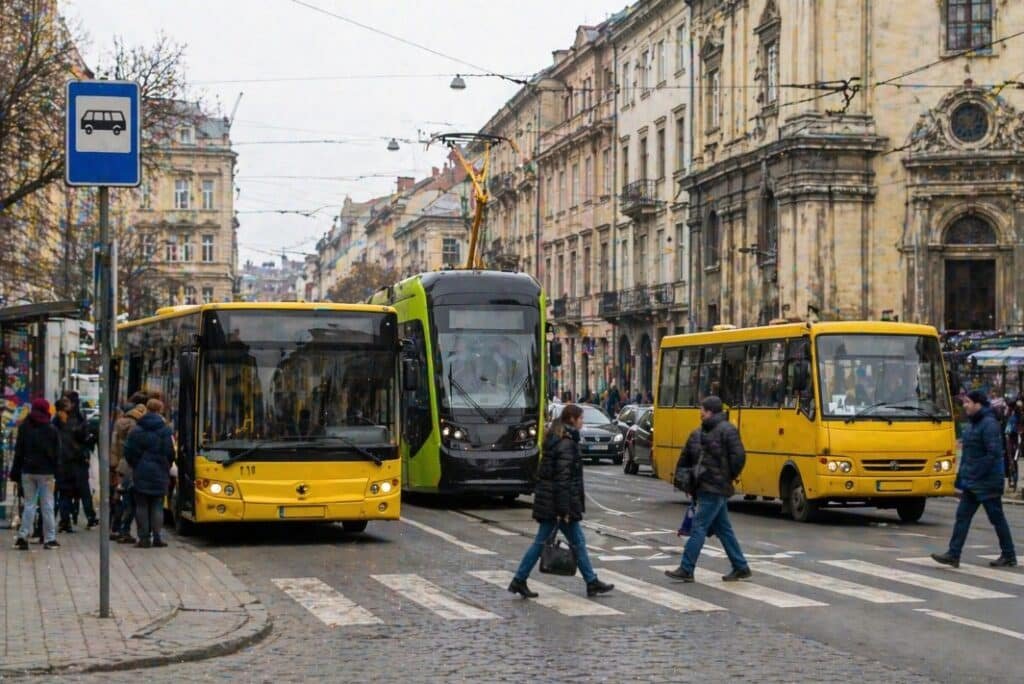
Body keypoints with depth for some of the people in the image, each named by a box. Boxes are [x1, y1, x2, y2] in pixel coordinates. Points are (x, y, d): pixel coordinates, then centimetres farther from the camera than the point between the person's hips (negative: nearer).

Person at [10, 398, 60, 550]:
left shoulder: (24, 428, 1)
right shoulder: (51, 430, -5)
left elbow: (18, 452, 3)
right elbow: (57, 452, -2)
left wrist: (15, 472, 6)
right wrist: (56, 471, 5)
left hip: (27, 471, 2)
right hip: (46, 472, -2)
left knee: (29, 504, 8)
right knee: (47, 506, 3)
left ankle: (23, 536, -4)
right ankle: (49, 539, 3)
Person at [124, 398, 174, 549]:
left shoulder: (136, 430, -1)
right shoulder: (165, 430, -5)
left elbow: (128, 451, -2)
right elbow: (170, 452, -3)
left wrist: (135, 465, 14)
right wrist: (166, 467, 14)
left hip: (141, 474, 0)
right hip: (159, 474, 0)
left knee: (141, 506, 5)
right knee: (157, 505, 5)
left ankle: (144, 538, 2)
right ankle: (156, 537, -1)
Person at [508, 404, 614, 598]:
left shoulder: (555, 440, 13)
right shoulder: (566, 444, -16)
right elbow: (563, 478, -21)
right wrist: (564, 510, -22)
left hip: (546, 501, 9)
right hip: (557, 502, -9)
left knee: (541, 541, 9)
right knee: (577, 542, 1)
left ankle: (519, 581, 8)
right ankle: (592, 582, 10)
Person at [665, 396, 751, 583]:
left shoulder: (727, 430, -10)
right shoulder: (698, 434, 14)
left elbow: (738, 456, -16)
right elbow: (685, 459, 18)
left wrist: (728, 476, -10)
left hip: (715, 488, -9)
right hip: (705, 488, 9)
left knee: (699, 527, -8)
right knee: (723, 528, 13)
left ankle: (686, 570, -5)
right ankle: (741, 568, 20)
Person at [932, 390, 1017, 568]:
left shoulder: (989, 424, -16)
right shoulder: (972, 423, 13)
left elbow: (994, 453, -22)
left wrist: (977, 474, -21)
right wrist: (962, 477, 14)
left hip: (987, 483, -9)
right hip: (971, 483, 9)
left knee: (997, 518, 2)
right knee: (962, 516, 3)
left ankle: (1009, 556, 14)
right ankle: (953, 555, 2)